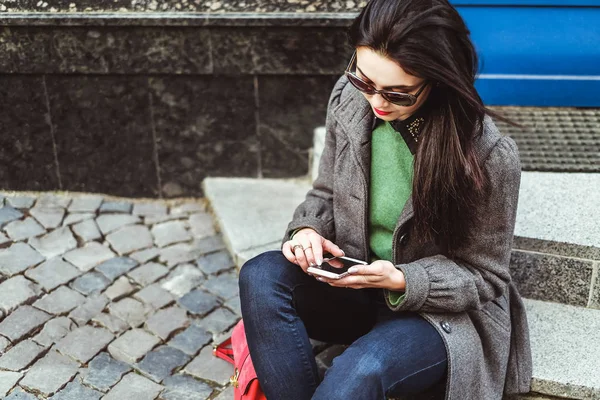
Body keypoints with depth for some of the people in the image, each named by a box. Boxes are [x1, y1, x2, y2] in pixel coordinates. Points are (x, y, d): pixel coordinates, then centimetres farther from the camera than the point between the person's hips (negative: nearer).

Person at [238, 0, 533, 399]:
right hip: (356, 281, 5)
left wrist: (401, 281, -27)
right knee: (261, 276, -23)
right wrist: (308, 230, -16)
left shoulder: (489, 154, -22)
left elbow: (483, 277, -10)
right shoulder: (350, 98, -9)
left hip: (441, 311, -4)